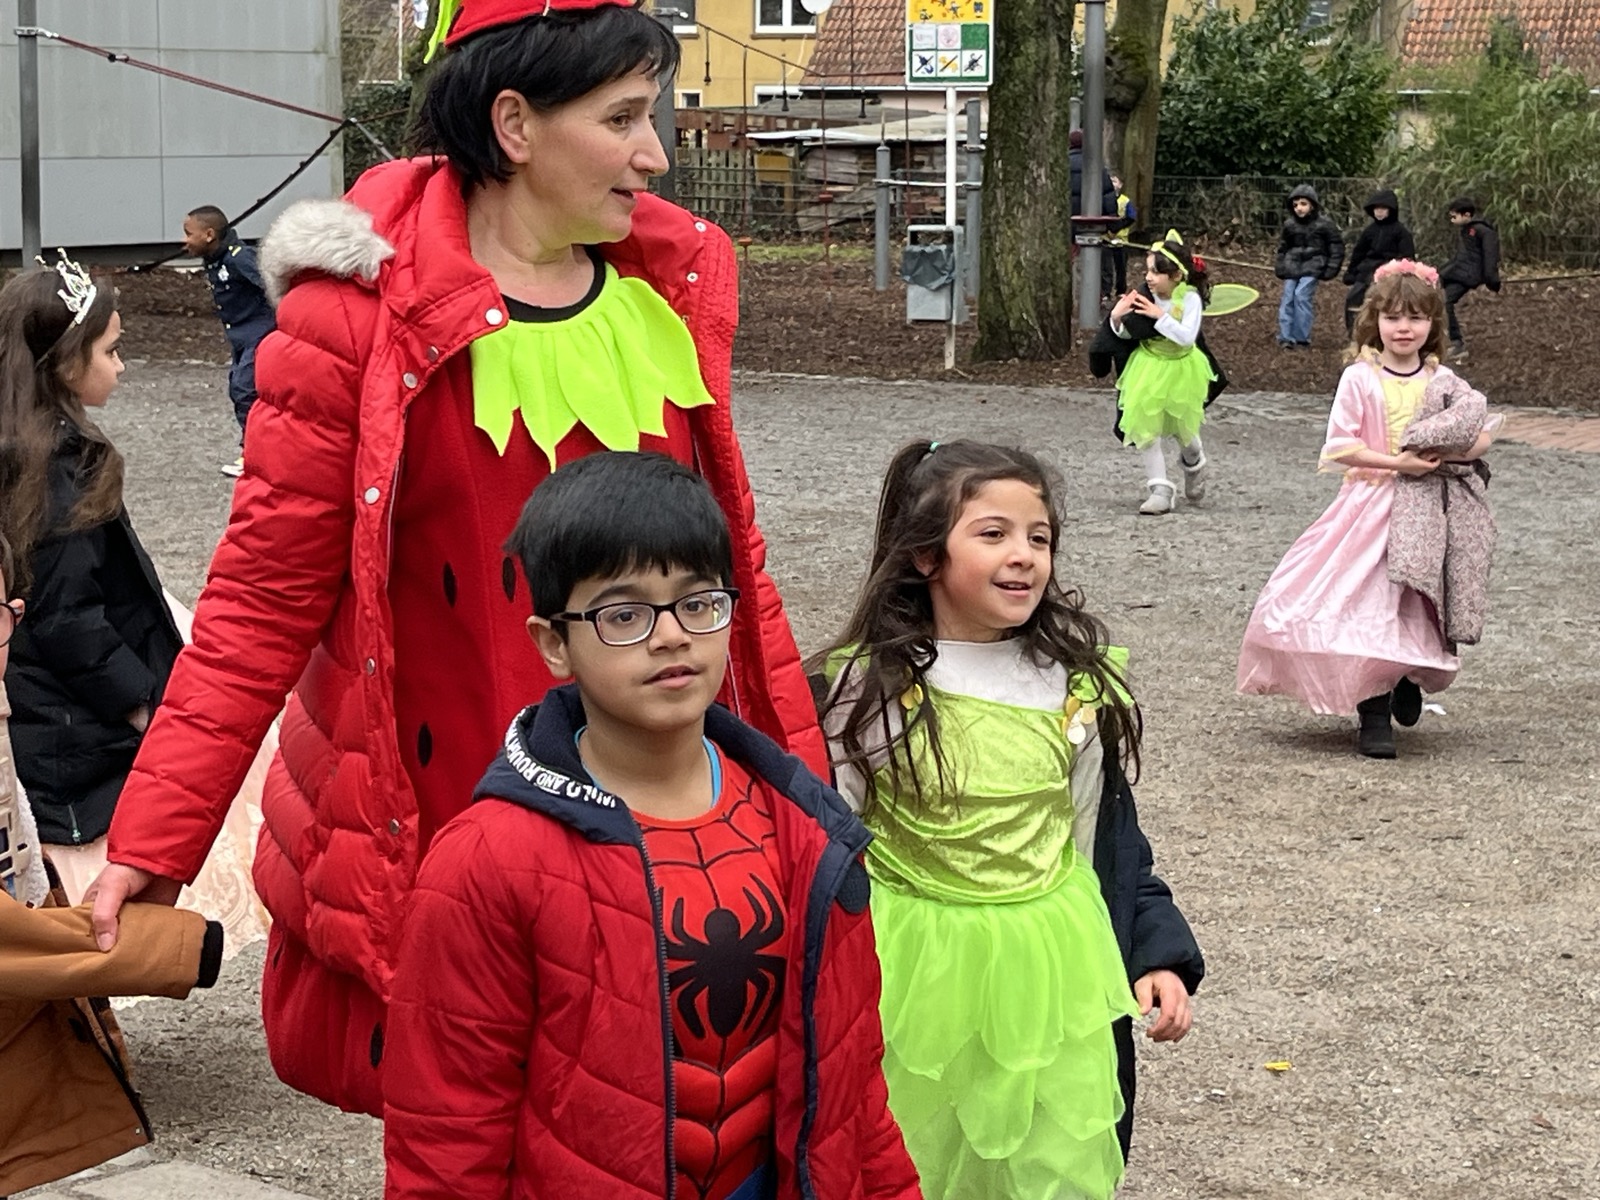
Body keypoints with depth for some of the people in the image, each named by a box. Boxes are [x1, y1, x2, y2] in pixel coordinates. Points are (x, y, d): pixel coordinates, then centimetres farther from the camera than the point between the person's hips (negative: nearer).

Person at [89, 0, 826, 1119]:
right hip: (434, 818, -4)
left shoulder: (675, 280, 5)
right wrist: (157, 836, -13)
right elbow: (264, 598, -8)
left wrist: (797, 769, 16)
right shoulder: (364, 311, -10)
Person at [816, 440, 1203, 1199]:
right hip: (914, 975, -2)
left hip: (1051, 974, 2)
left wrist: (1157, 953, 2)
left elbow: (1110, 846, 10)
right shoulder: (870, 686, -10)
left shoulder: (1078, 687, 0)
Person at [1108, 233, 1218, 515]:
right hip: (1148, 367, 2)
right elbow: (1127, 334, -1)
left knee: (1181, 427, 15)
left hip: (1180, 368, -2)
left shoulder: (1190, 298, -19)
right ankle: (1161, 490, 1)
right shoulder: (1144, 298, -10)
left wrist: (1161, 316, -34)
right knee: (1148, 428, -5)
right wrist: (1117, 318, -21)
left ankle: (1194, 464, 49)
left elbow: (1187, 337, -28)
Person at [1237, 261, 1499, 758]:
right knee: (1370, 610, -7)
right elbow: (1338, 447, -8)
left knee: (1418, 609, 3)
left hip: (1429, 514, 2)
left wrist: (1437, 454, -15)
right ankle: (1374, 716, 3)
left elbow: (1483, 435, 3)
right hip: (1372, 507, -2)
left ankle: (1411, 679, 32)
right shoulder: (1360, 378, -3)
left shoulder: (1443, 382, 6)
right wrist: (1397, 462, -15)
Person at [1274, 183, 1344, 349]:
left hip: (1312, 266, -4)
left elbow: (1337, 246, 2)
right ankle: (1286, 337, 0)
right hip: (1293, 265, 4)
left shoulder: (1324, 225, -4)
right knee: (1288, 298, -4)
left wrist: (1331, 267, -3)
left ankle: (1301, 338, -11)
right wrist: (1280, 266, 10)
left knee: (1301, 296, -17)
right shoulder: (1289, 225, 6)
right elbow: (1283, 247, 19)